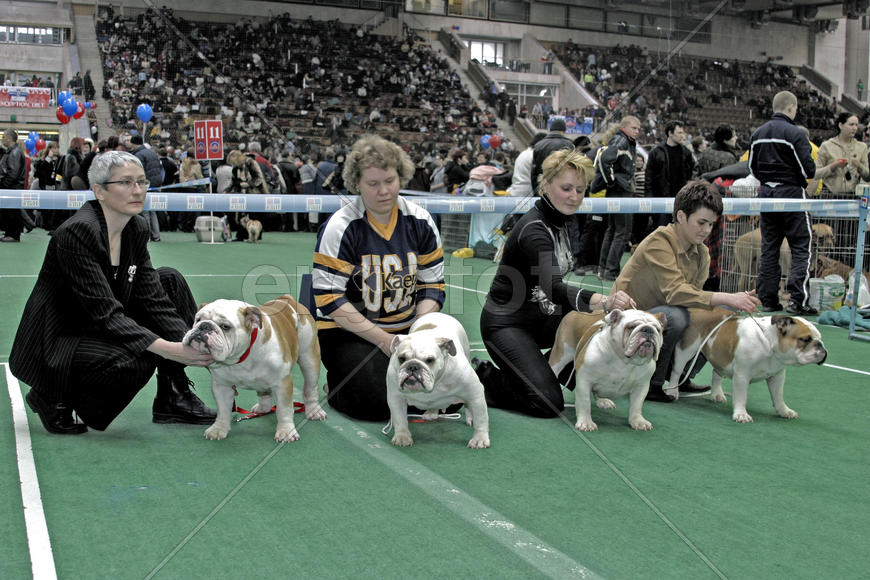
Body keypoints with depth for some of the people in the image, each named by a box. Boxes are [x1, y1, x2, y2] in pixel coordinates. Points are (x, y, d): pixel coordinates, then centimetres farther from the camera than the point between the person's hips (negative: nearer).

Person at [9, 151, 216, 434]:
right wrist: (170, 350, -38)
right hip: (53, 341, -8)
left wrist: (193, 345, -20)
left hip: (94, 330, 8)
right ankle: (54, 398, -2)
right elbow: (106, 314, -30)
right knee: (134, 361, -33)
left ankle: (173, 398, -2)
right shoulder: (76, 232, -25)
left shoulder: (137, 230, -1)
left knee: (170, 280, -3)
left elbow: (153, 300, -5)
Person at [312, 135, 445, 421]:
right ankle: (335, 385, 9)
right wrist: (383, 340, -19)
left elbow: (433, 285, 6)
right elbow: (328, 297, -15)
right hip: (348, 332, -4)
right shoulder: (340, 227, -12)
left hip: (407, 329, 4)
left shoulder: (420, 221, 2)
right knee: (378, 403, -25)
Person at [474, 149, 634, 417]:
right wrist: (602, 300, -55)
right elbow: (553, 287, -39)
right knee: (548, 403, -20)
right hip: (506, 322, -9)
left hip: (538, 317, 9)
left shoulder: (559, 222, 5)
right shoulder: (534, 229, -24)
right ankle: (483, 376, 2)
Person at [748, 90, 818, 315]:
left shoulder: (758, 134, 8)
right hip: (791, 193, -6)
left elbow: (752, 167, 13)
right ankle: (798, 300, -7)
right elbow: (808, 170, -14)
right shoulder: (795, 134, -13)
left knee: (769, 247, 11)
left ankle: (768, 299, 11)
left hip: (766, 193, 6)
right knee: (802, 247, -1)